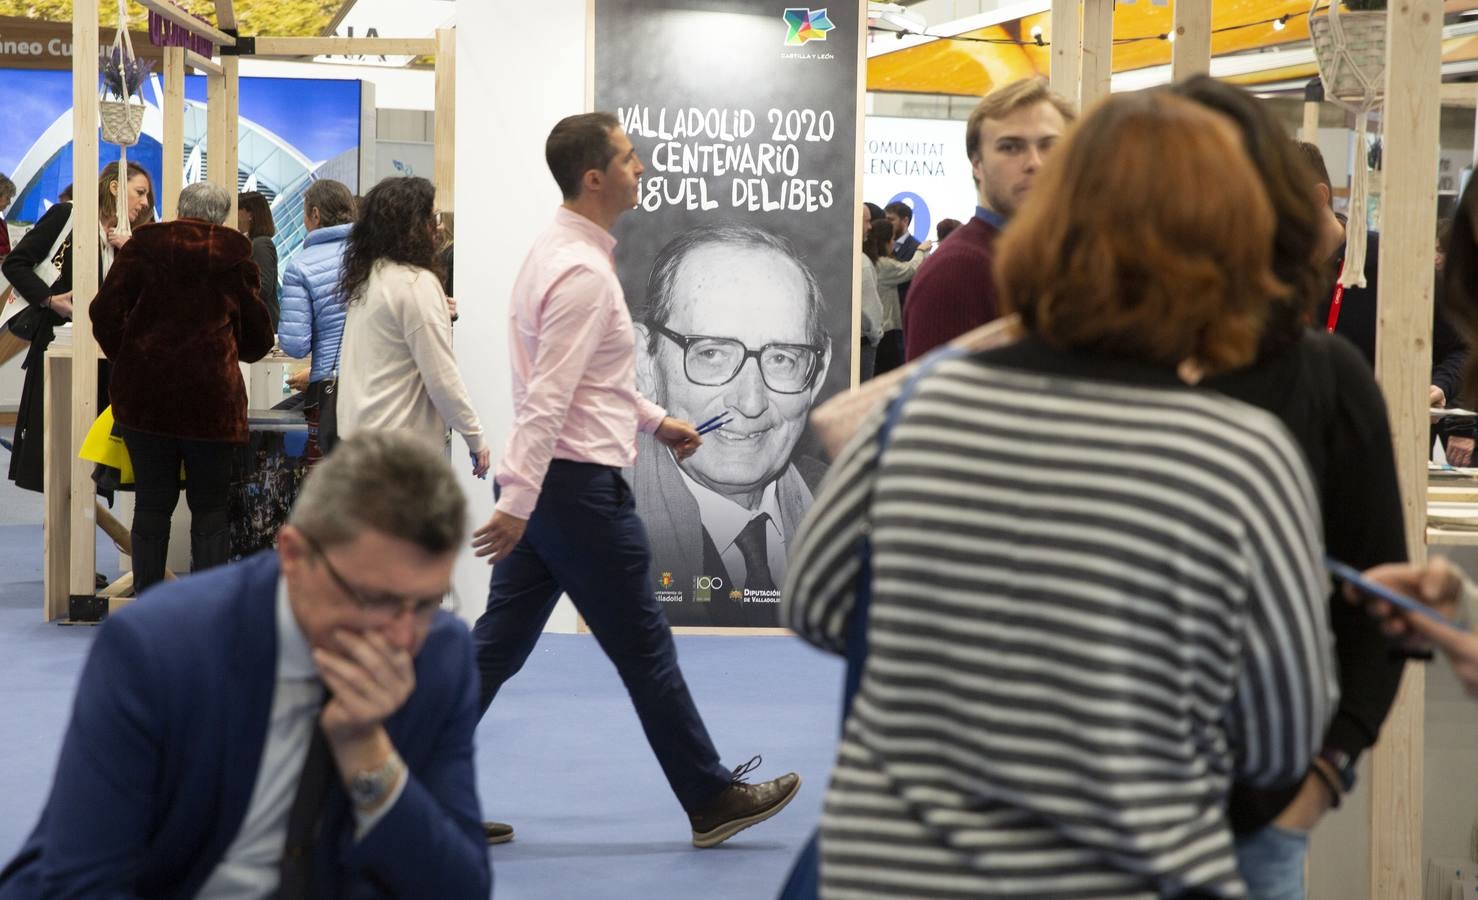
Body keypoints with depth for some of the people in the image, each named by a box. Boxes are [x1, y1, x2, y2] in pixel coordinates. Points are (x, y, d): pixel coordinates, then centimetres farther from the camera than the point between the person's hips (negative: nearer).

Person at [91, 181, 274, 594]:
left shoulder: (144, 244, 4)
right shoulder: (235, 252, 2)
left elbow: (105, 311, -2)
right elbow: (258, 336, 7)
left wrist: (125, 358, 13)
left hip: (145, 392, 2)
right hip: (212, 393, -1)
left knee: (152, 503, 9)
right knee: (210, 506, 6)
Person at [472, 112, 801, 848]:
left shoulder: (555, 251, 13)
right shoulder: (583, 272, -18)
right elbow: (550, 397, -23)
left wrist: (654, 420, 26)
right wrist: (517, 500, -25)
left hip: (537, 484, 10)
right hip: (578, 485, -10)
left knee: (496, 646, 9)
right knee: (645, 652, 2)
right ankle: (712, 799, 14)